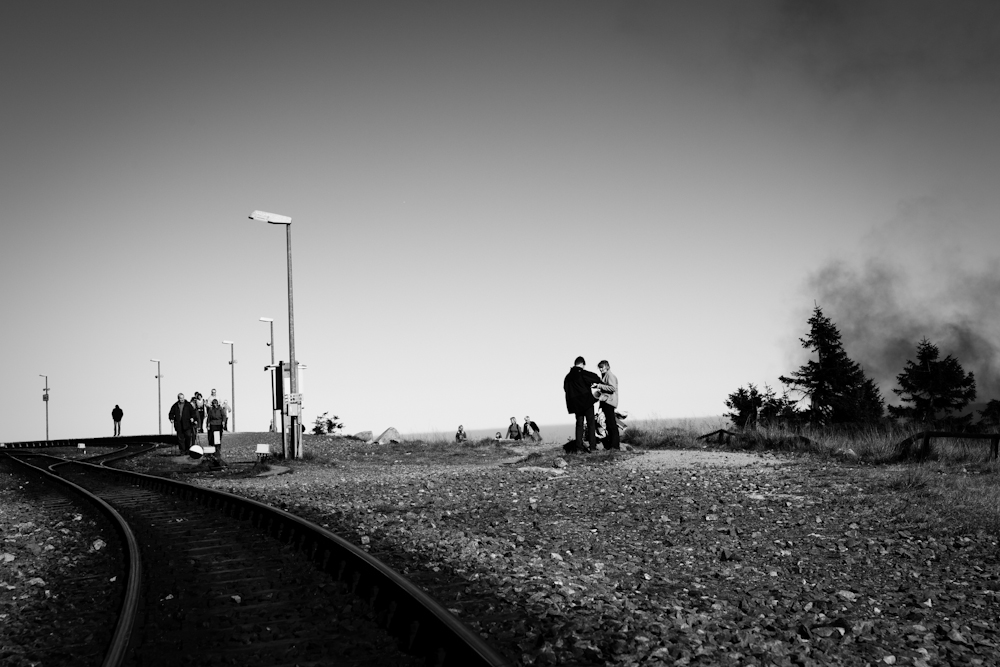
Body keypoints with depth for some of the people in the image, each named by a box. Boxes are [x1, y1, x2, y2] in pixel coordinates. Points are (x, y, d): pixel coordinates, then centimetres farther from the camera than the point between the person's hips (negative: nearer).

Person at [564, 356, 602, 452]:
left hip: (575, 403, 5)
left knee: (579, 423, 11)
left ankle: (579, 446, 6)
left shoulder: (568, 376, 7)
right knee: (590, 423, 1)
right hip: (586, 400, -5)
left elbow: (565, 388, 14)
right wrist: (597, 383, 3)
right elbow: (595, 377, -18)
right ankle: (592, 445, -4)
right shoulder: (582, 373, -11)